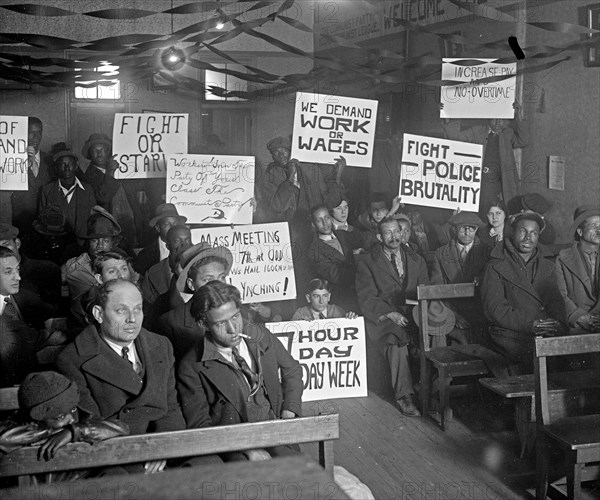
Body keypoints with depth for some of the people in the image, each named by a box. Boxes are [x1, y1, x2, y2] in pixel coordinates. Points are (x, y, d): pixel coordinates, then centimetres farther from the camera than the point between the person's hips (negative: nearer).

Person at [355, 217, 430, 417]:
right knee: (396, 342, -34)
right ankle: (403, 396, -27)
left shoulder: (416, 259, 18)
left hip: (413, 316, 4)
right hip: (382, 319, -3)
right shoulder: (367, 263, 5)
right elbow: (367, 299, -3)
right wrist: (390, 314, -18)